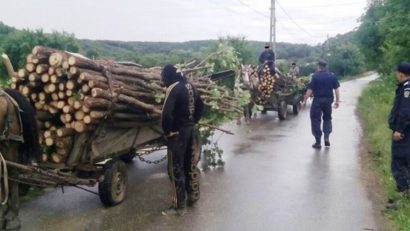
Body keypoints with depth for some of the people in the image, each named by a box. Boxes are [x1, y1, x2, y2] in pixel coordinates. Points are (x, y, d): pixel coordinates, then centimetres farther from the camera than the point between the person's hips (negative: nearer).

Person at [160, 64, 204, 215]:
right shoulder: (189, 85, 9)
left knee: (176, 168, 0)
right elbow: (200, 107, 17)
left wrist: (167, 131, -15)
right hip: (190, 130, 8)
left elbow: (166, 113, -28)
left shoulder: (173, 88, -18)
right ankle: (193, 196, 33)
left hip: (178, 133, -8)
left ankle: (179, 206, 6)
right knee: (190, 164, 20)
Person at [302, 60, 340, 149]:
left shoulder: (315, 76, -9)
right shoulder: (332, 76, 3)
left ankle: (318, 142, 5)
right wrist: (337, 101, 10)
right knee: (327, 118, 23)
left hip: (318, 100, -4)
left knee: (316, 120, 4)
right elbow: (336, 89, 3)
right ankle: (327, 137, 10)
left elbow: (310, 90, -13)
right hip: (328, 100, 4)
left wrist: (304, 101, -7)